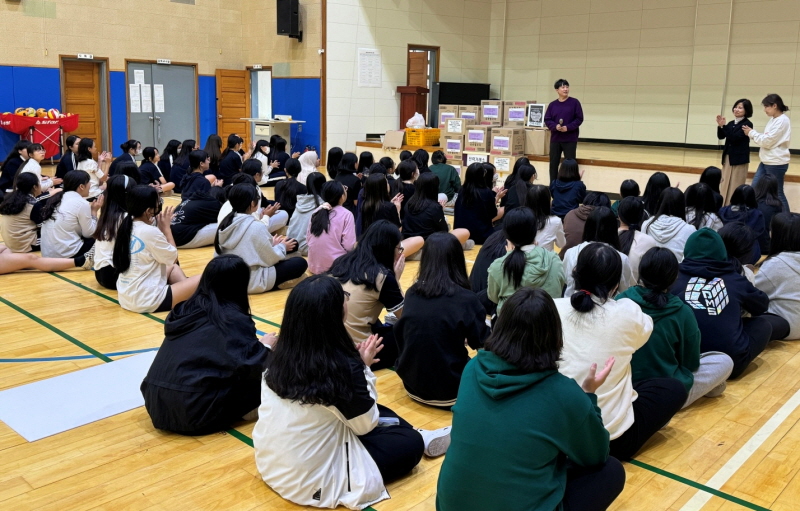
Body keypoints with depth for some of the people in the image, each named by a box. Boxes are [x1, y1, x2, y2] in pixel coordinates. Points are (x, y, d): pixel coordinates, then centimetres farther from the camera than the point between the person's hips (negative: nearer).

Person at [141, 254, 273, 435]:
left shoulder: (185, 309, 9)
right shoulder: (233, 319, -9)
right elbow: (250, 367, -13)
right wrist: (266, 346, 7)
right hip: (196, 412, -7)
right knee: (261, 378, 5)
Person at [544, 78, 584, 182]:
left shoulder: (574, 102, -1)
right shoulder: (552, 104, 5)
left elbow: (579, 119, -4)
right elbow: (547, 120, 3)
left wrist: (568, 127, -17)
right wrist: (555, 126, -16)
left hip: (570, 139, -2)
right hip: (555, 138, 3)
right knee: (553, 163, 6)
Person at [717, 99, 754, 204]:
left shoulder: (747, 124, -9)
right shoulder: (731, 123, 9)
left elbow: (735, 137, -20)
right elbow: (721, 137, 6)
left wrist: (724, 126, -19)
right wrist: (720, 126, -10)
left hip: (740, 159, -7)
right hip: (727, 157, 7)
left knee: (735, 187, -5)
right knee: (725, 185, 10)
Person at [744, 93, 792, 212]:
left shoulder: (782, 121, -17)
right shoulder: (773, 119, 11)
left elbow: (768, 141, -19)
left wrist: (751, 133, -7)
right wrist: (752, 133, -2)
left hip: (776, 163, -9)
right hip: (766, 161, 9)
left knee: (777, 193, 0)